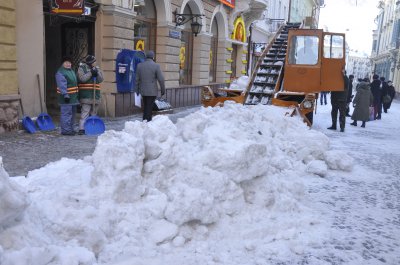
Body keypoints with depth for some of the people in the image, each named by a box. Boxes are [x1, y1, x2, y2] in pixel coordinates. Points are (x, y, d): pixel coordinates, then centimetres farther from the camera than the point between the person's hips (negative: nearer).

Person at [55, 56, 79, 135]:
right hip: (66, 97, -10)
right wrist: (65, 95, -28)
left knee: (72, 113, 16)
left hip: (73, 97, 10)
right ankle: (65, 130, -5)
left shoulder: (71, 70, 17)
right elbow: (62, 85, -22)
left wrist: (76, 94, 25)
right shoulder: (60, 72, -14)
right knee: (66, 113, -9)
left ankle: (70, 128, 25)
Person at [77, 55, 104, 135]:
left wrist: (97, 74, -15)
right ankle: (82, 129, -10)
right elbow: (82, 78, -15)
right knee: (85, 112, -10)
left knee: (94, 113, 11)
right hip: (86, 95, -6)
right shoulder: (81, 68, -1)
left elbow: (101, 79, 2)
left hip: (96, 95, 6)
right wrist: (91, 73, -19)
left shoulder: (97, 68, 13)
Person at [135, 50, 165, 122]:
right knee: (149, 108, 0)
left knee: (145, 107, 19)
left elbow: (137, 79, 4)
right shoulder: (156, 66, -11)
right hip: (152, 91, -4)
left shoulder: (139, 65, 1)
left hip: (143, 91, 4)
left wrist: (137, 90, 13)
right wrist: (163, 90, 0)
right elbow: (161, 79, -11)